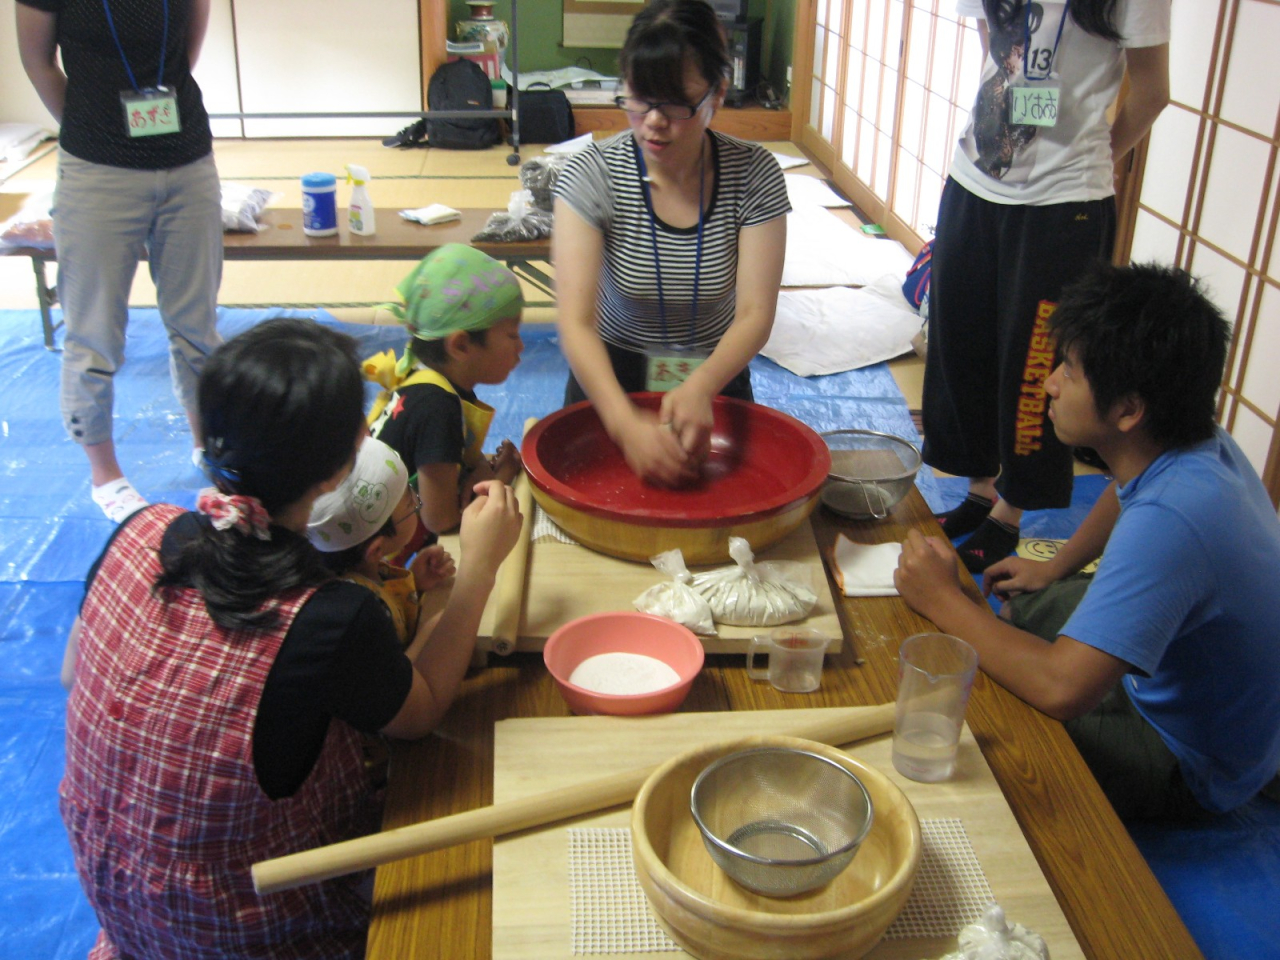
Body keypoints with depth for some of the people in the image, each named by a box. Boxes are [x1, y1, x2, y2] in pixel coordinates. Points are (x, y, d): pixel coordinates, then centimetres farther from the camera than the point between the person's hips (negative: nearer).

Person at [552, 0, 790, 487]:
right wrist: (625, 422, -43)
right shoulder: (593, 174, -19)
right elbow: (576, 323, -27)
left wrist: (701, 388, -39)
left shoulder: (754, 175, -15)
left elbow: (755, 314, -18)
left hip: (717, 379, 1)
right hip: (610, 381, -1)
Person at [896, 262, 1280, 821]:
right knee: (1024, 605, 18)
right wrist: (1054, 569, 14)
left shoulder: (1169, 521, -40)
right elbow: (1128, 494, 16)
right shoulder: (1199, 444, -11)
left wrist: (942, 600, -31)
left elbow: (1061, 688, -43)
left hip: (1193, 768, -9)